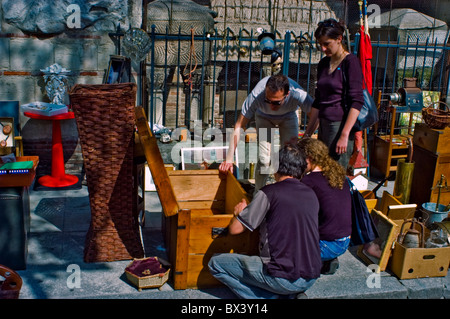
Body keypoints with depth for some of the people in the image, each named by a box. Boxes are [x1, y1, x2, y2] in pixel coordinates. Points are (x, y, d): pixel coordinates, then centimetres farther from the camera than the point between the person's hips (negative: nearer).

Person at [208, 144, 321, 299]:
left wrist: (238, 212, 15)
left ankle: (274, 296, -1)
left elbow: (235, 229, -7)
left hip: (283, 278, -7)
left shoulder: (269, 193, -11)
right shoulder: (312, 195, 7)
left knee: (215, 263, 5)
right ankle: (291, 294, 10)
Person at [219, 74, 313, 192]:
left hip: (288, 117, 1)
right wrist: (229, 159, -38)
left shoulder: (298, 94, -41)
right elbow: (239, 127, -34)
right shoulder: (256, 95, -40)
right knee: (264, 158, -16)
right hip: (264, 117, -1)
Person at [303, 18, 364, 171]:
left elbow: (357, 101, -14)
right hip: (324, 125, 7)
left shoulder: (350, 61, -7)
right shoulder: (323, 64, 14)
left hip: (341, 125, -7)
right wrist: (308, 132, 17)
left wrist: (345, 135, -21)